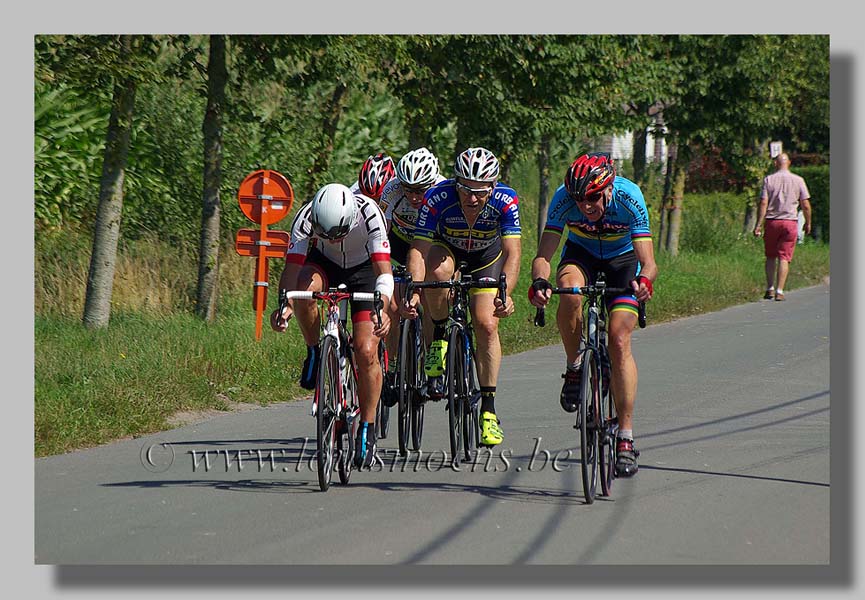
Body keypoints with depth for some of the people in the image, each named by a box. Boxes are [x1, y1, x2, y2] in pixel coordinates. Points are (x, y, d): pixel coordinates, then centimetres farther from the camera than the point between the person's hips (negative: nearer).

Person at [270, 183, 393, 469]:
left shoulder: (369, 214, -35)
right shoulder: (306, 217, -31)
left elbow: (384, 270, -40)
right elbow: (292, 268, -33)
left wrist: (383, 307, -58)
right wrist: (284, 305, -52)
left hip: (364, 267, -1)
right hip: (324, 263, 1)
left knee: (366, 352, -13)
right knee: (305, 288, -36)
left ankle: (367, 428, 4)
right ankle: (315, 353, -11)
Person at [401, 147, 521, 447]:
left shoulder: (505, 200, -32)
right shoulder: (437, 198, -34)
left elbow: (512, 254, -35)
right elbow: (418, 250, -34)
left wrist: (505, 294, -51)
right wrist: (415, 291, -49)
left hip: (486, 258, 1)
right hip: (446, 250, 0)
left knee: (487, 326, -14)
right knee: (439, 270, -37)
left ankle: (488, 409, -4)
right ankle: (440, 337, -14)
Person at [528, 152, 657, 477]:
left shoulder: (629, 198, -33)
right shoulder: (564, 198, -29)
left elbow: (648, 261, -36)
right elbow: (543, 254, -32)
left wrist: (645, 280, -58)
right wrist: (539, 281, -53)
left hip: (622, 259, -1)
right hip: (581, 254, 1)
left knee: (619, 341, -16)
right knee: (569, 292, -35)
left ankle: (625, 437, -10)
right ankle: (574, 368, -10)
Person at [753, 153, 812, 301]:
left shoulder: (768, 179, -1)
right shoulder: (798, 180, 1)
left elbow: (763, 203, -7)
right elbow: (806, 205, 1)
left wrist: (759, 225, -5)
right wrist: (808, 223, 14)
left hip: (771, 222, 0)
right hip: (790, 222, 0)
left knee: (770, 256, 14)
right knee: (784, 258, 1)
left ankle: (770, 289, 11)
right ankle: (779, 291, -6)